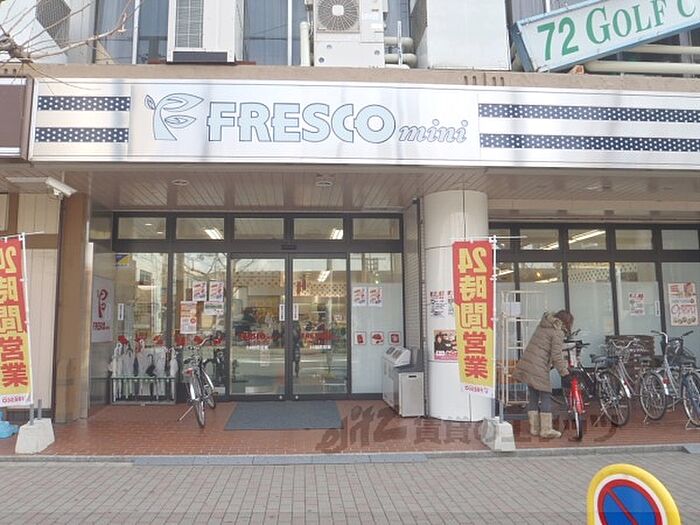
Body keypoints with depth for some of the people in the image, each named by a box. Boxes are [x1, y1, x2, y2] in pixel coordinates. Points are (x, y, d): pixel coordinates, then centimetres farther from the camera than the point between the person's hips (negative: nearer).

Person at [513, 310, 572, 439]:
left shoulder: (543, 325, 17)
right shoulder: (558, 332, -8)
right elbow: (557, 356, -13)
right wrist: (565, 373, -7)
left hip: (526, 364, 8)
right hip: (538, 368, -8)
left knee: (533, 397, 13)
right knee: (545, 397, 2)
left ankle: (534, 428, 18)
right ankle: (546, 430, 7)